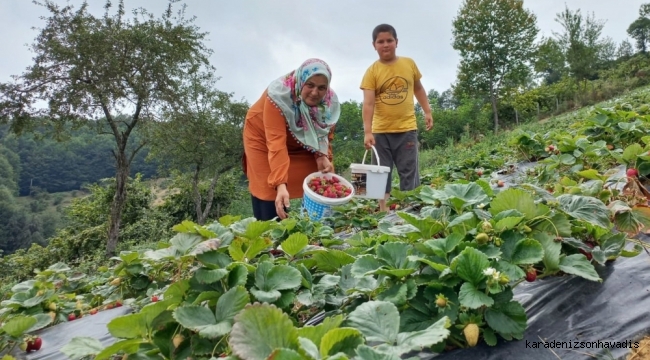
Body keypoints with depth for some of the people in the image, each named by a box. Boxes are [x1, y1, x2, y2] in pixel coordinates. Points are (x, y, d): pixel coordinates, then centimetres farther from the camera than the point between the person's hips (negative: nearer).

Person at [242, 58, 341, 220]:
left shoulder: (330, 101, -21)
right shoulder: (279, 94, -36)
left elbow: (326, 133, -6)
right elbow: (276, 142, -42)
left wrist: (323, 156, -27)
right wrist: (280, 184, -51)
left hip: (300, 143, 4)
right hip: (263, 138, -4)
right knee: (269, 194, -10)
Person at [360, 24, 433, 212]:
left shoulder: (409, 63, 3)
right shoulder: (372, 71, -5)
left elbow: (418, 88, 17)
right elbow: (368, 104, -13)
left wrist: (427, 111, 10)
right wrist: (367, 132, -23)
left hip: (407, 128, 1)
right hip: (381, 131, 0)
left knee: (409, 172, 3)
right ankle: (383, 210, 17)